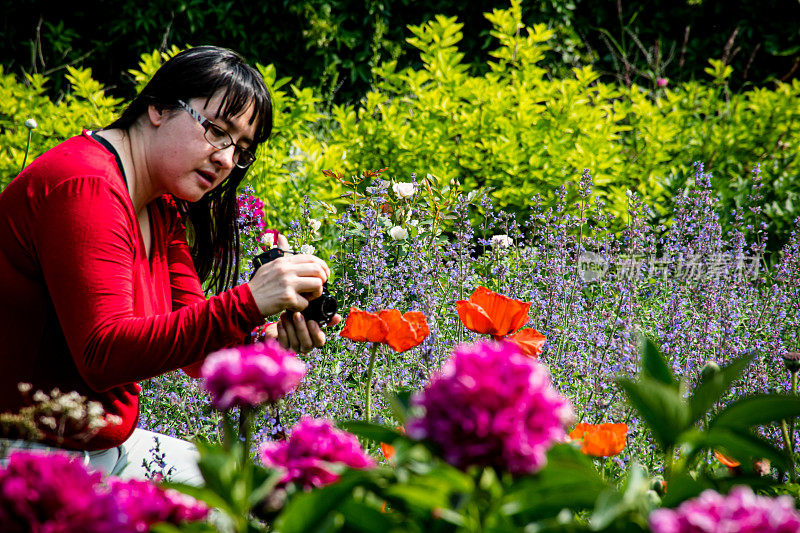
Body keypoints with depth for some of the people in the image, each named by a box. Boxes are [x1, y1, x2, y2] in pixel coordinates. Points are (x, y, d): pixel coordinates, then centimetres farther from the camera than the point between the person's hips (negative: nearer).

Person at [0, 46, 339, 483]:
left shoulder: (162, 209, 11)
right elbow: (103, 355, -29)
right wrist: (247, 304, -33)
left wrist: (267, 342, -17)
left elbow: (198, 348, 4)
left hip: (109, 444, 10)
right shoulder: (85, 189, -20)